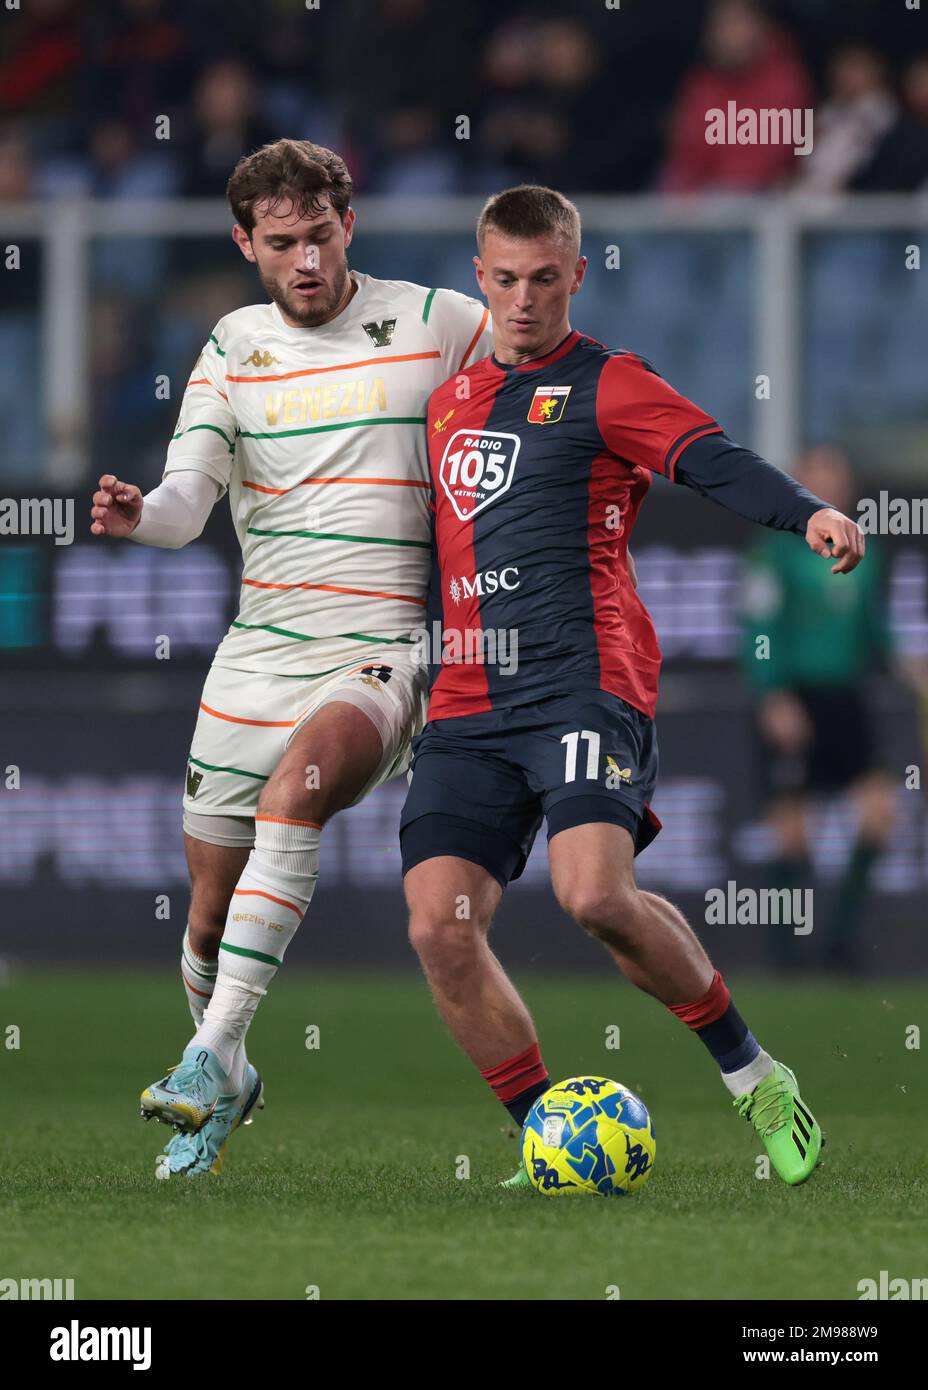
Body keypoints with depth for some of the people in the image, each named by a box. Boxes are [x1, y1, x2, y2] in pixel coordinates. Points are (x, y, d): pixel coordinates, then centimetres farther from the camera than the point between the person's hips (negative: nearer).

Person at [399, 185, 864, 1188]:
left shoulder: (603, 384, 1)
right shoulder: (449, 396, 20)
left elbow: (711, 460, -16)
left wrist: (806, 513, -34)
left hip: (583, 682, -6)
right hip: (467, 703, 6)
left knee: (595, 895, -26)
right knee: (440, 929, -9)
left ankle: (752, 1077, -5)